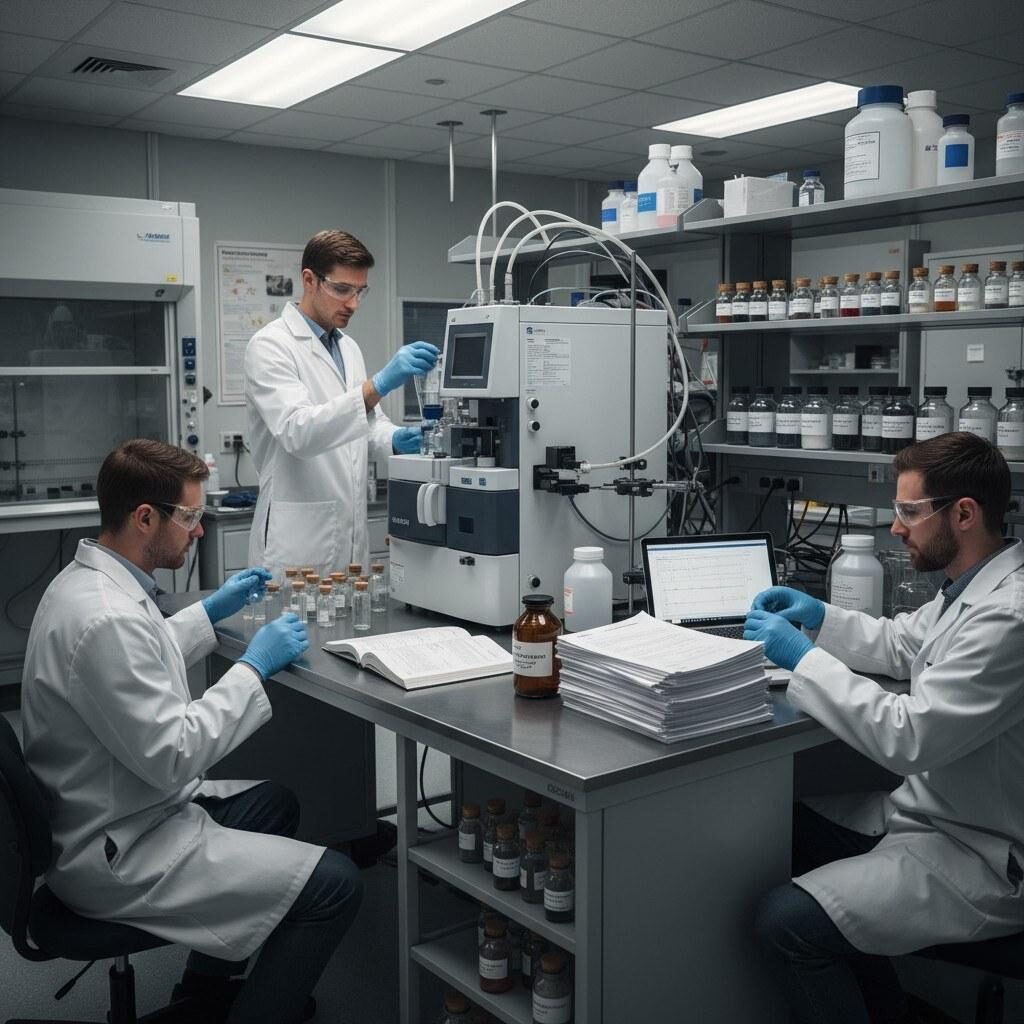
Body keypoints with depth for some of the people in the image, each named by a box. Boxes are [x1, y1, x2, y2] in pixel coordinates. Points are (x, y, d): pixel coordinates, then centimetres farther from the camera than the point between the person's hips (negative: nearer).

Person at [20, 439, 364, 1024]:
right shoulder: (105, 618, -29)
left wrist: (210, 612, 16)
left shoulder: (86, 579, 3)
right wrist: (254, 666, -17)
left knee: (276, 802, 27)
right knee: (336, 884, -13)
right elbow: (173, 757, -27)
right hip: (117, 855, -11)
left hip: (106, 814, 11)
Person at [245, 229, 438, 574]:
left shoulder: (349, 348, 13)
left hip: (351, 538, 7)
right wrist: (379, 384, -35)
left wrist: (396, 438, -3)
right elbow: (298, 431, -25)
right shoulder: (270, 345, -11)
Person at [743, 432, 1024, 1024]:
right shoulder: (975, 587, 4)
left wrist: (802, 657, -21)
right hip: (931, 811, 10)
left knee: (789, 920, -21)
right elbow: (902, 644, 22)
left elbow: (908, 737, -29)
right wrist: (820, 617, 7)